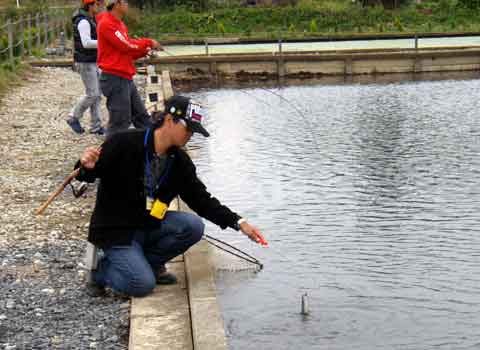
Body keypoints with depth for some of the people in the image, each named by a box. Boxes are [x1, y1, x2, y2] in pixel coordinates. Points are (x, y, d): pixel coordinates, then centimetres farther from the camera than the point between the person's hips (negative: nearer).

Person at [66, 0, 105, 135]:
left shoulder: (90, 20, 15)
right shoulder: (83, 22, -16)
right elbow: (86, 43, -25)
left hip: (92, 62, 10)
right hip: (85, 63, -10)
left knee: (97, 94, 8)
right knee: (92, 94, -9)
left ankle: (96, 126, 12)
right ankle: (73, 118, 7)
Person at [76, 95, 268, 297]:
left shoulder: (180, 161, 1)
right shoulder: (125, 144, -19)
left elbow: (201, 199, 2)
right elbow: (87, 175, -15)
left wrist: (238, 223, -7)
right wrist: (87, 168, -41)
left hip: (149, 225, 6)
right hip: (115, 230, -6)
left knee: (193, 226, -17)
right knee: (142, 285, -22)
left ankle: (148, 262, 3)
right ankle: (103, 269, 8)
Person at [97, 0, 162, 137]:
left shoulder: (119, 24, 15)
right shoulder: (107, 24, -14)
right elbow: (126, 45, -20)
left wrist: (145, 51, 2)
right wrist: (149, 42, -8)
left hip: (125, 79, 10)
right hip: (115, 80, -10)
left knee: (142, 117, 16)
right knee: (119, 123, -5)